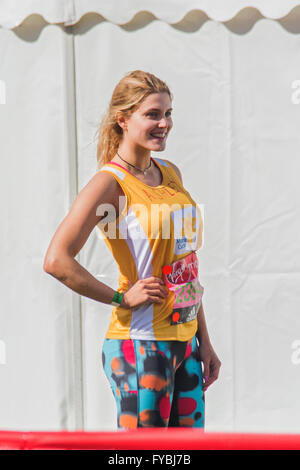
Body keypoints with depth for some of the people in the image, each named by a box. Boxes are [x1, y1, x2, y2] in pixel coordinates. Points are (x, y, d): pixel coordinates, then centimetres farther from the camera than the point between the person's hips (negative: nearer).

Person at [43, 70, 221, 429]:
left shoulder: (170, 174, 12)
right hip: (139, 345, -7)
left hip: (184, 341, 8)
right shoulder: (110, 182, -11)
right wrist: (121, 298, -13)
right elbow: (56, 260, -21)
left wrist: (203, 340, 16)